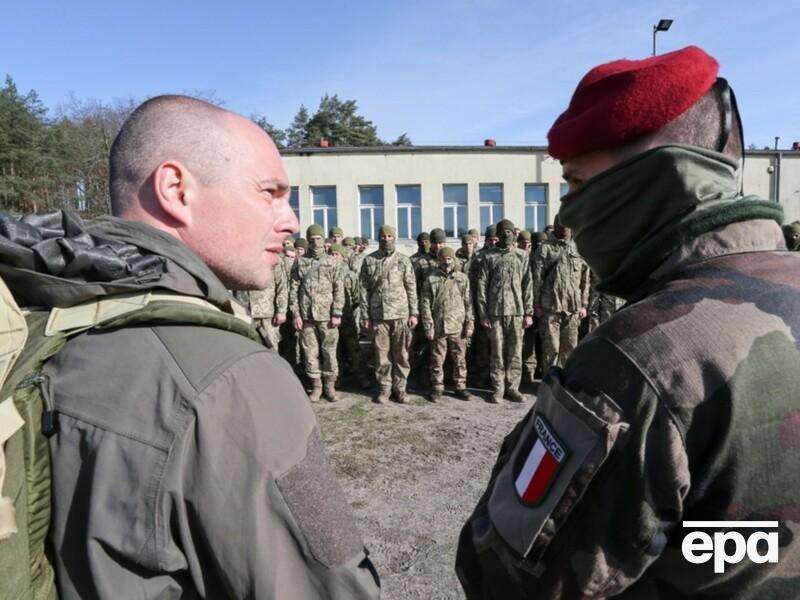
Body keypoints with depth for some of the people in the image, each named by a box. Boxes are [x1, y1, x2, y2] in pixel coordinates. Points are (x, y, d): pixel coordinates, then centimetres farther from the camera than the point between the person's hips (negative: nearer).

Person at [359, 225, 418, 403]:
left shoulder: (403, 260, 5)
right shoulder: (369, 261, 6)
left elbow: (411, 288, 4)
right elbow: (364, 290, 6)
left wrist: (414, 313, -1)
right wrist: (365, 316, 2)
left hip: (401, 314, 0)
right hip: (378, 315, 0)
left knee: (401, 353, 5)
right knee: (382, 354, 5)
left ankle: (400, 387, 17)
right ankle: (384, 387, 18)